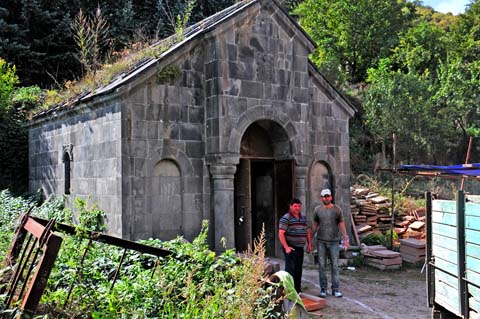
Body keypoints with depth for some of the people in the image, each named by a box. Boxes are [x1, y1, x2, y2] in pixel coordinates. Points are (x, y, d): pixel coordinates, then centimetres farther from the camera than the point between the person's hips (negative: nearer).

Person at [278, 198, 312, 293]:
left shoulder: (303, 217, 14)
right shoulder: (286, 218, -8)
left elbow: (307, 231, 23)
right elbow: (281, 234, -14)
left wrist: (309, 243, 15)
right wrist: (286, 247, -21)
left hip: (300, 248, 7)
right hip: (290, 248, -7)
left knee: (299, 270, 12)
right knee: (290, 269, -9)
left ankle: (298, 290, 21)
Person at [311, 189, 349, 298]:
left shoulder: (337, 209, 2)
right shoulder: (317, 209, 5)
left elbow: (341, 224, 4)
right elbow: (315, 225, 12)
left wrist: (345, 239, -3)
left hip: (334, 242, -1)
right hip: (321, 242, 1)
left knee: (335, 266, 1)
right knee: (322, 266, 4)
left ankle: (335, 289, 8)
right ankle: (323, 289, 11)